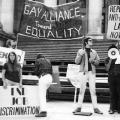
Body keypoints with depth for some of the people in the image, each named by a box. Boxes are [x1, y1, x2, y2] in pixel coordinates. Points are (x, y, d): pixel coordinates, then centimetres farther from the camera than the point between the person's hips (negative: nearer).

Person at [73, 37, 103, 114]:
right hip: (84, 72, -2)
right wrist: (80, 55, -14)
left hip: (92, 72, 2)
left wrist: (93, 61, -5)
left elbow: (98, 61, 16)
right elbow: (77, 62, 1)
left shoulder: (94, 52, 14)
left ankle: (95, 108, 3)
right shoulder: (80, 51, 6)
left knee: (93, 90, 0)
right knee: (82, 90, -1)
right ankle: (79, 107, 4)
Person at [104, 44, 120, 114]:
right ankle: (112, 108, 7)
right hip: (111, 77, 0)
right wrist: (110, 60, -9)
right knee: (112, 93, 1)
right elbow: (107, 69, -3)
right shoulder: (107, 59, 10)